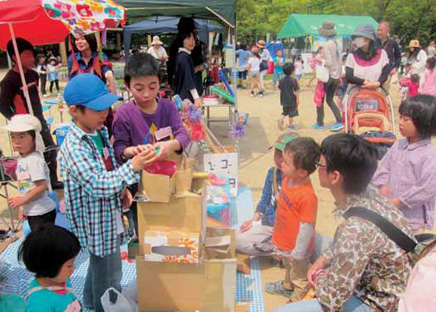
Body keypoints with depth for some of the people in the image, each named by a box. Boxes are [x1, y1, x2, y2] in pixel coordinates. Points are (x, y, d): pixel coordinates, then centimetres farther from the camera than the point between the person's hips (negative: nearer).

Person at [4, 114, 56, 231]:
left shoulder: (34, 159, -20)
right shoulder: (21, 159, 8)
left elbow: (42, 186, -25)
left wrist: (23, 200, -18)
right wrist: (24, 208, 17)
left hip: (41, 212, -10)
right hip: (32, 212, 10)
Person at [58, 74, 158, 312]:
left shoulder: (100, 131, -1)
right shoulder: (75, 147, -28)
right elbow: (99, 185, -33)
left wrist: (122, 189, -3)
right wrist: (133, 167, -40)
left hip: (108, 214, 9)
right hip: (96, 223, -9)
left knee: (99, 262, 30)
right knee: (109, 278, 8)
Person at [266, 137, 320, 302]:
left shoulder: (307, 196, -36)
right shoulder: (287, 180, -11)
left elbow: (307, 227, -27)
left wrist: (298, 253, -17)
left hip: (295, 247, -8)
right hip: (283, 241, 8)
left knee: (300, 278, 20)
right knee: (289, 267, 36)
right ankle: (287, 286, 62)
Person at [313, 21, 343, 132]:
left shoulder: (327, 45, -16)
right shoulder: (338, 44, 7)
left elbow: (329, 63, -23)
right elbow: (340, 62, 11)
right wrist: (339, 76, 18)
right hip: (336, 76, 7)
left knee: (320, 99, 7)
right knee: (330, 99, 16)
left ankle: (320, 124, 13)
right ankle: (339, 122, 6)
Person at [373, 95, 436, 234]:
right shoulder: (399, 144, 0)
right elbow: (383, 167, 5)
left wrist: (398, 202, -20)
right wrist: (383, 189, -11)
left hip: (413, 217, -6)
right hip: (390, 211, 6)